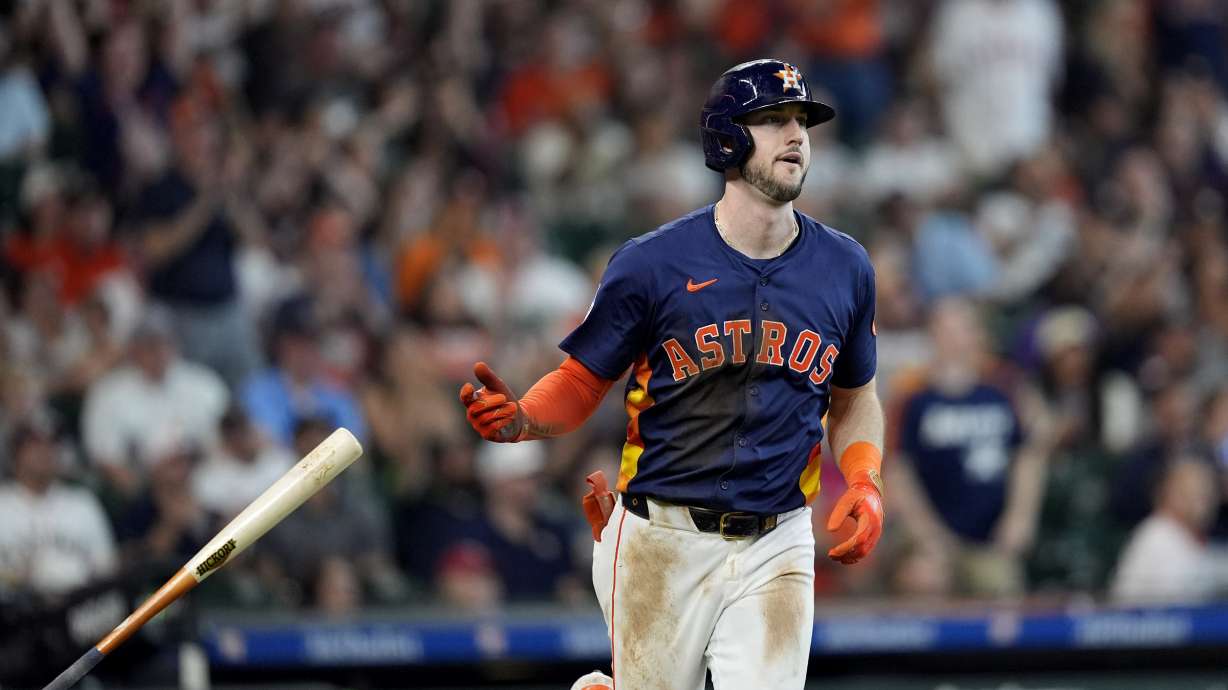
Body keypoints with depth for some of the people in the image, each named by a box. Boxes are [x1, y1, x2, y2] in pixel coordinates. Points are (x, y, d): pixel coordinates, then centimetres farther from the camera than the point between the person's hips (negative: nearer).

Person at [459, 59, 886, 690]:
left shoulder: (844, 269, 5)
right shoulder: (653, 263, -6)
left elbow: (854, 397, 18)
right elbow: (580, 382, 0)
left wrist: (865, 483, 0)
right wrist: (519, 420, -21)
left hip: (775, 547, 2)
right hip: (662, 543, -2)